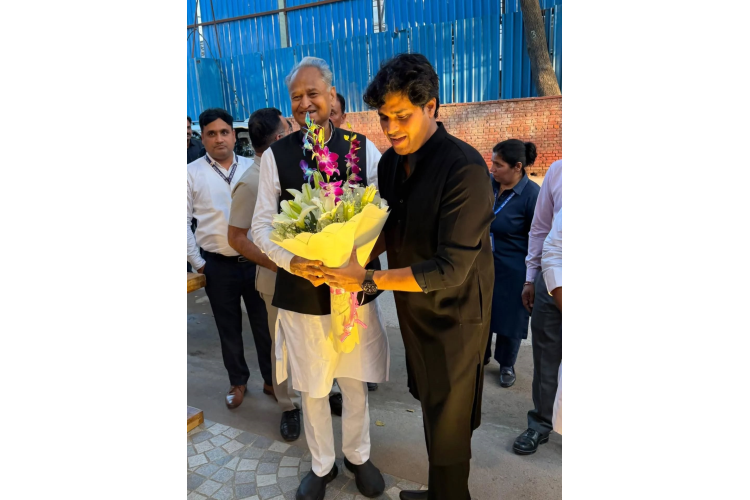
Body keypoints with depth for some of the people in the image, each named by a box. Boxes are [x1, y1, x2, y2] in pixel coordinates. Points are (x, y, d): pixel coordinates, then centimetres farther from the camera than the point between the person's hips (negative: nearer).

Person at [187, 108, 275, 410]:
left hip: (257, 261, 1)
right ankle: (237, 382, 35)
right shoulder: (192, 173, -2)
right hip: (218, 266, -1)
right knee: (229, 328, 14)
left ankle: (271, 379, 31)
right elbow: (184, 221, 0)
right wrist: (196, 262, -2)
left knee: (264, 324, 11)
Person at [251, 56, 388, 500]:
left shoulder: (363, 148, -2)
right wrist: (290, 261, -18)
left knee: (356, 381, 17)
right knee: (312, 388, 15)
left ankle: (358, 455, 44)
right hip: (301, 291, 0)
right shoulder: (276, 155, -3)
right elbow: (263, 226, -2)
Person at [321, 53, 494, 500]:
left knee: (448, 425, 11)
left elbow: (450, 269, -28)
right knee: (429, 406, 24)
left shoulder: (465, 169, -25)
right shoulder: (391, 162, -2)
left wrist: (367, 280, -26)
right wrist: (352, 260, -9)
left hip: (454, 316, -7)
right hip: (412, 308, 7)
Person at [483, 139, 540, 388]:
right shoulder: (489, 184, -6)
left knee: (509, 316, 12)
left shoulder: (532, 195, -19)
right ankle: (481, 355, 41)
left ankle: (507, 364, 35)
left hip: (512, 271, -4)